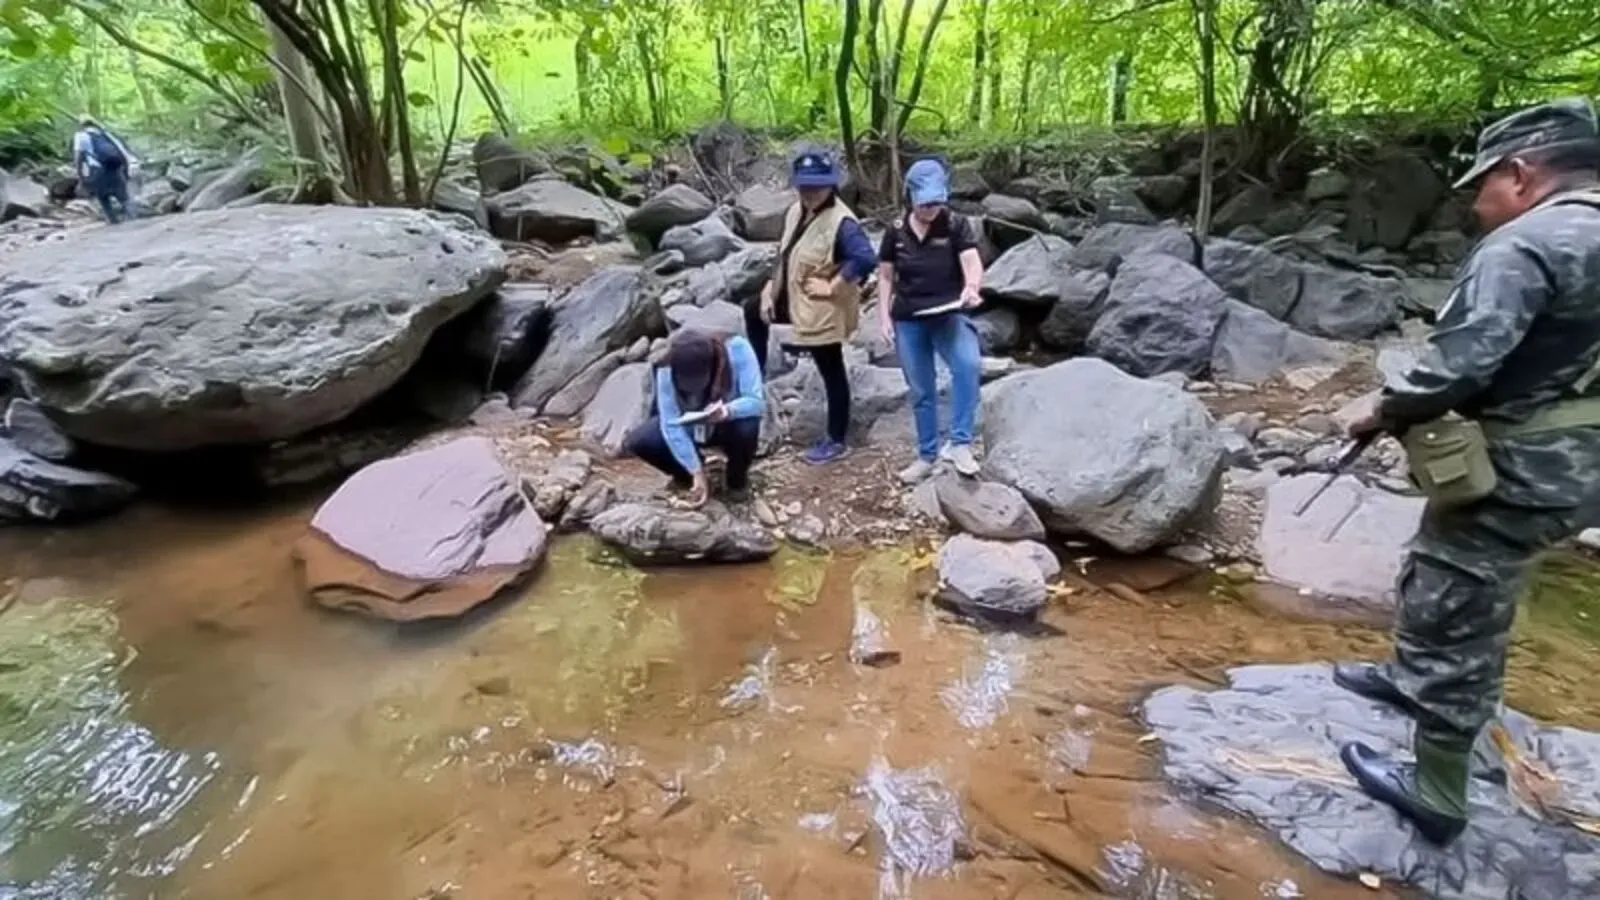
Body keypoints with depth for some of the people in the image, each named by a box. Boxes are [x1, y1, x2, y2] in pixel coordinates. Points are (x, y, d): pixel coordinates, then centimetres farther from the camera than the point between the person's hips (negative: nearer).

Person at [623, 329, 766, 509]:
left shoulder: (738, 350, -32)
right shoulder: (667, 369, -29)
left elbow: (757, 401, -34)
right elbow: (670, 424, -28)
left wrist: (727, 411, -54)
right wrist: (697, 472, -32)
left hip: (728, 424, -1)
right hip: (689, 427, 2)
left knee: (747, 428, -37)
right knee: (635, 443, -20)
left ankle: (737, 478, -3)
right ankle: (685, 475, 9)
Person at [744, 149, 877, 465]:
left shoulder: (841, 222, -26)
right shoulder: (796, 211, 3)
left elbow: (866, 259, -38)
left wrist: (833, 287, -29)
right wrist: (770, 291, 8)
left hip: (823, 311, -9)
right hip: (793, 300, 10)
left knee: (832, 373, 5)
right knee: (754, 311, 28)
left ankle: (836, 440, 19)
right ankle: (756, 375, 46)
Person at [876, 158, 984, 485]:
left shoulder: (957, 226, -6)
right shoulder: (896, 231, 1)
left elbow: (973, 263, -20)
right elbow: (885, 276, 8)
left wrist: (971, 287, -41)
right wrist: (885, 316, 0)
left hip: (948, 315, -2)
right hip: (908, 320, 3)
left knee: (968, 365, -31)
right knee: (921, 391, 11)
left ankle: (960, 444, -22)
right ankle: (927, 456, 26)